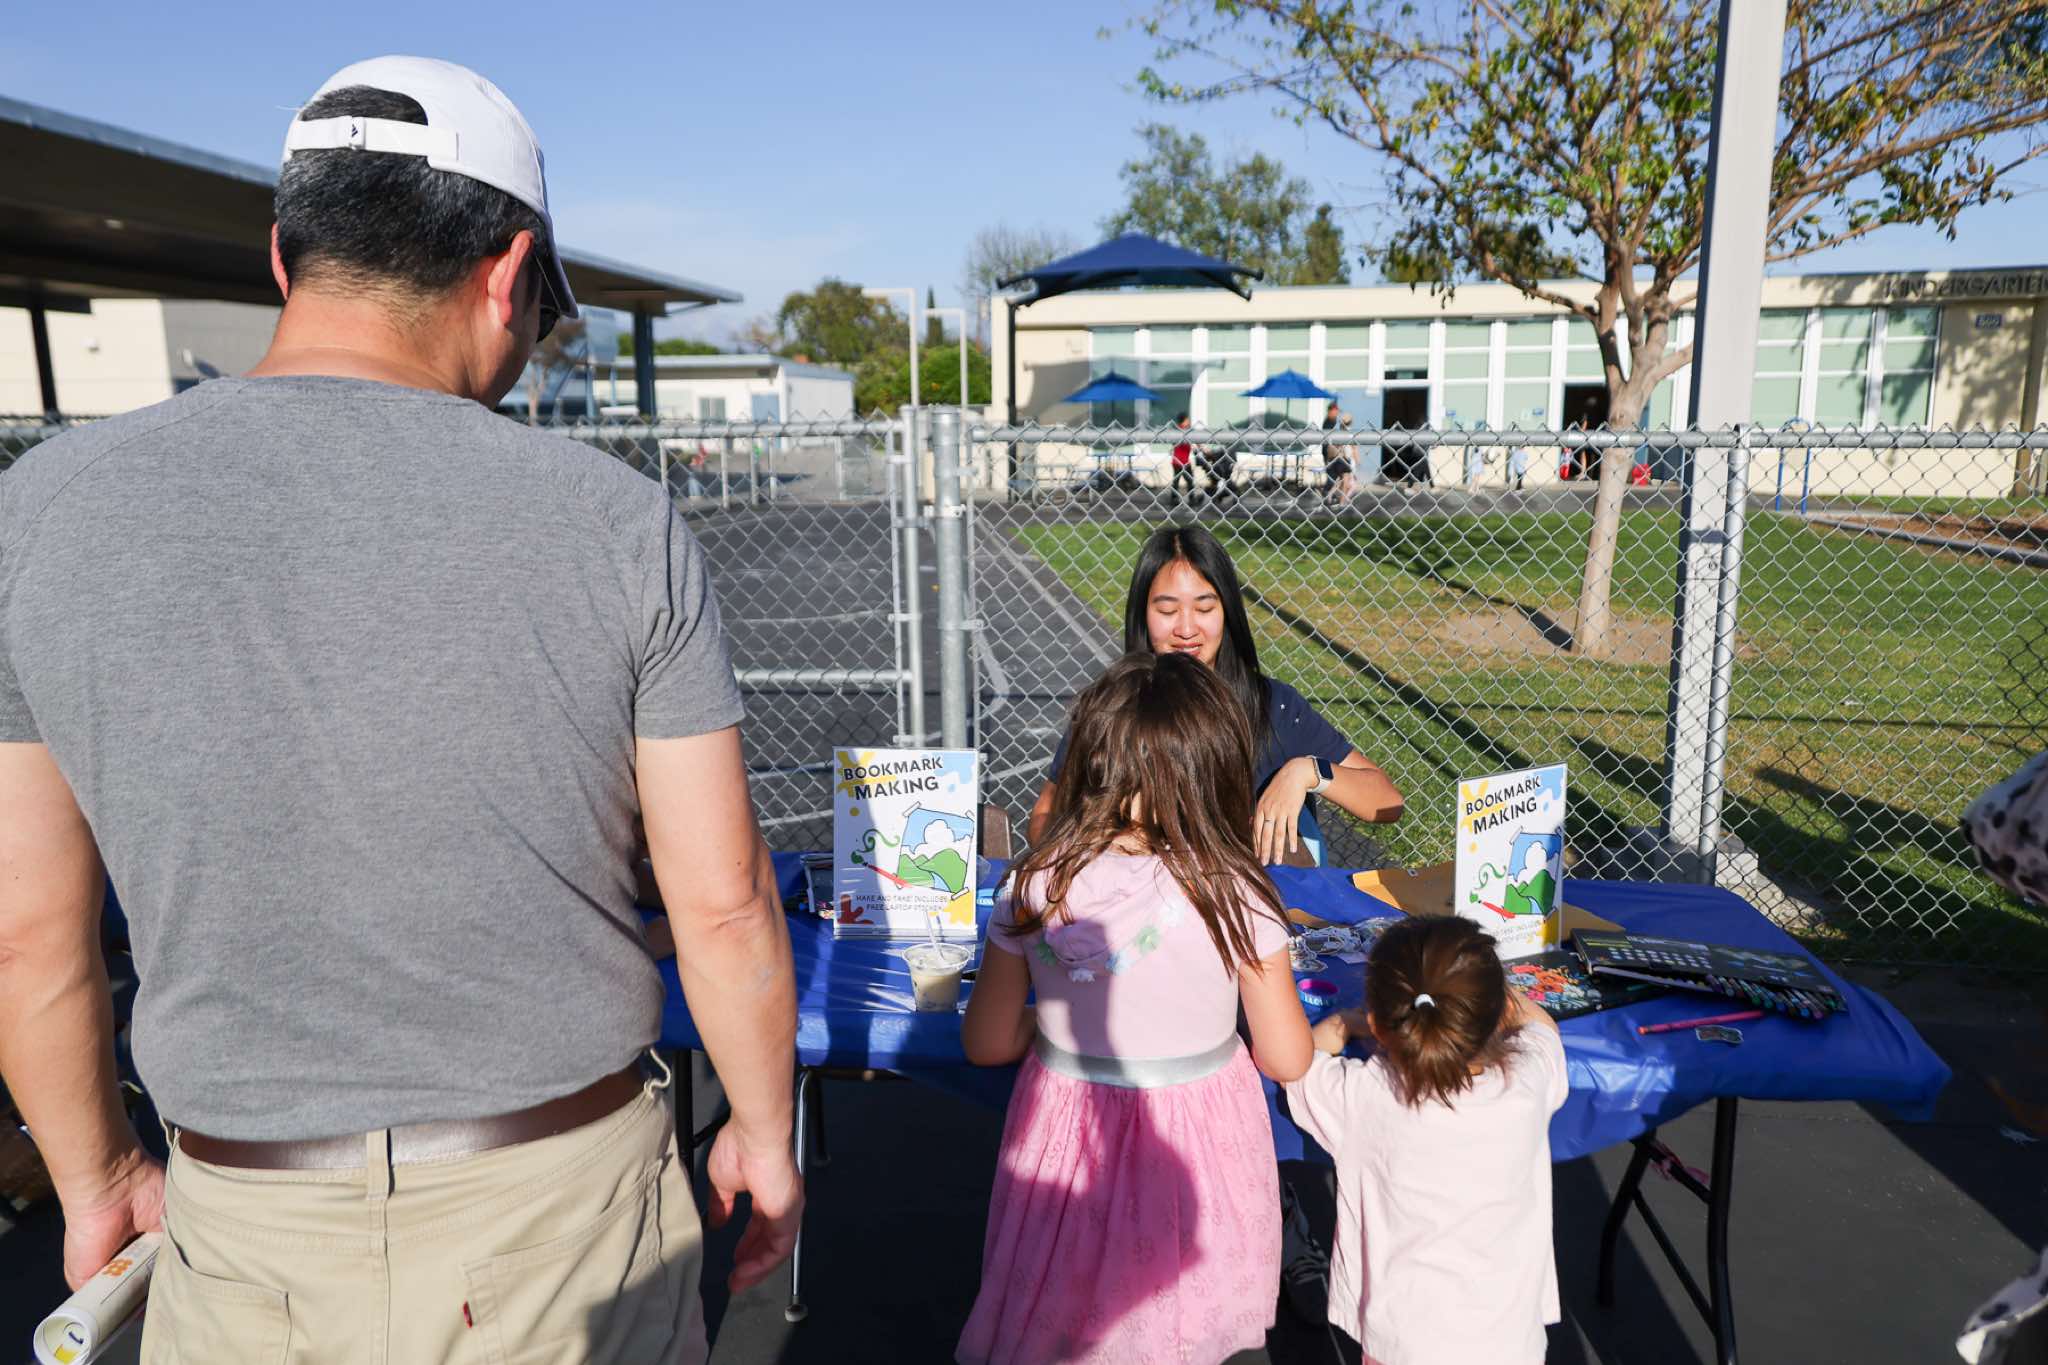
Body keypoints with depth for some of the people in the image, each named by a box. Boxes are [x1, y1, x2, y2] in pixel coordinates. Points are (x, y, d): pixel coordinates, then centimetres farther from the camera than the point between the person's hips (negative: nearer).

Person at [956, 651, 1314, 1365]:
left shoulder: (1035, 887, -16)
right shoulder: (1233, 895, -19)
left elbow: (986, 1043, -5)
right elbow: (1286, 1060, -9)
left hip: (1067, 1132, 1)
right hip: (1195, 1138, -1)